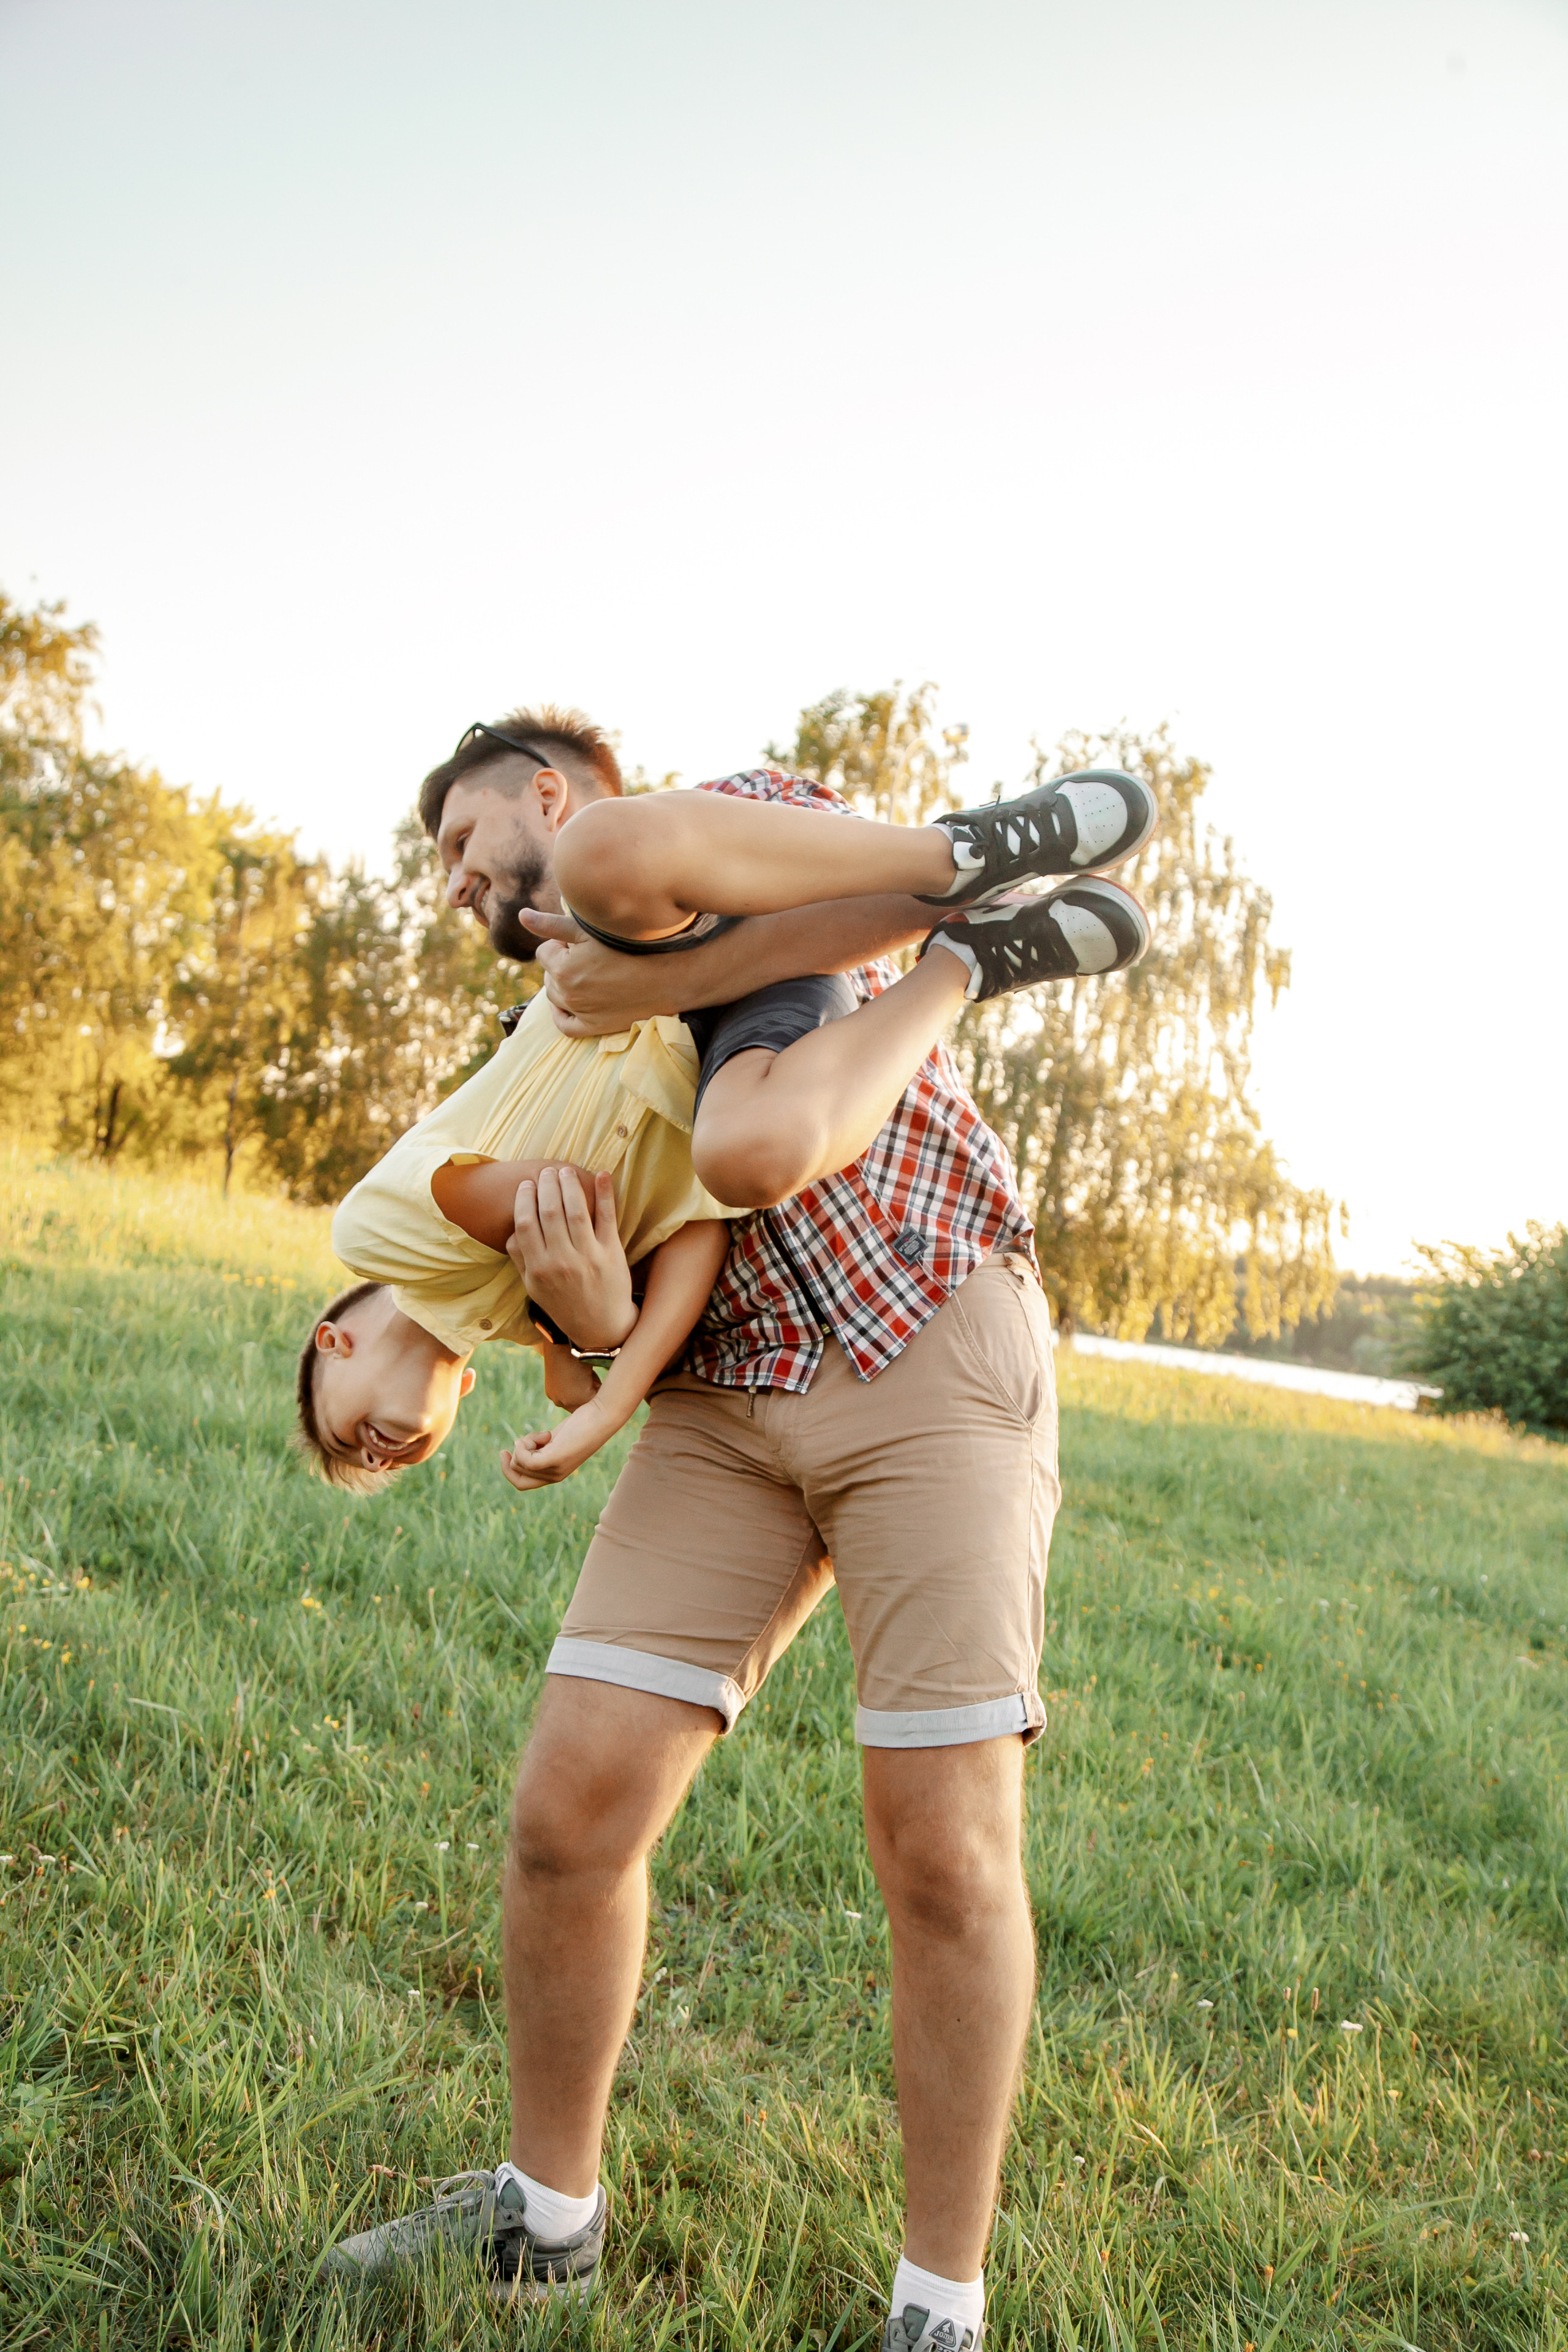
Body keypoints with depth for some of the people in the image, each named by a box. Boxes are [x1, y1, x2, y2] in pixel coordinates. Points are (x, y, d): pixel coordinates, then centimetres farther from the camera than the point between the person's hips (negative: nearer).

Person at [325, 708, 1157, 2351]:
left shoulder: (730, 814, 9)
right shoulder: (564, 1051, 23)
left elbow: (920, 880, -13)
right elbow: (629, 1316, 14)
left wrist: (657, 985, -12)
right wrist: (578, 1295, -10)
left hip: (934, 1348, -5)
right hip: (730, 1401, 6)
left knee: (943, 1851, -7)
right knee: (569, 1809, -3)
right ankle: (551, 2206, 21)